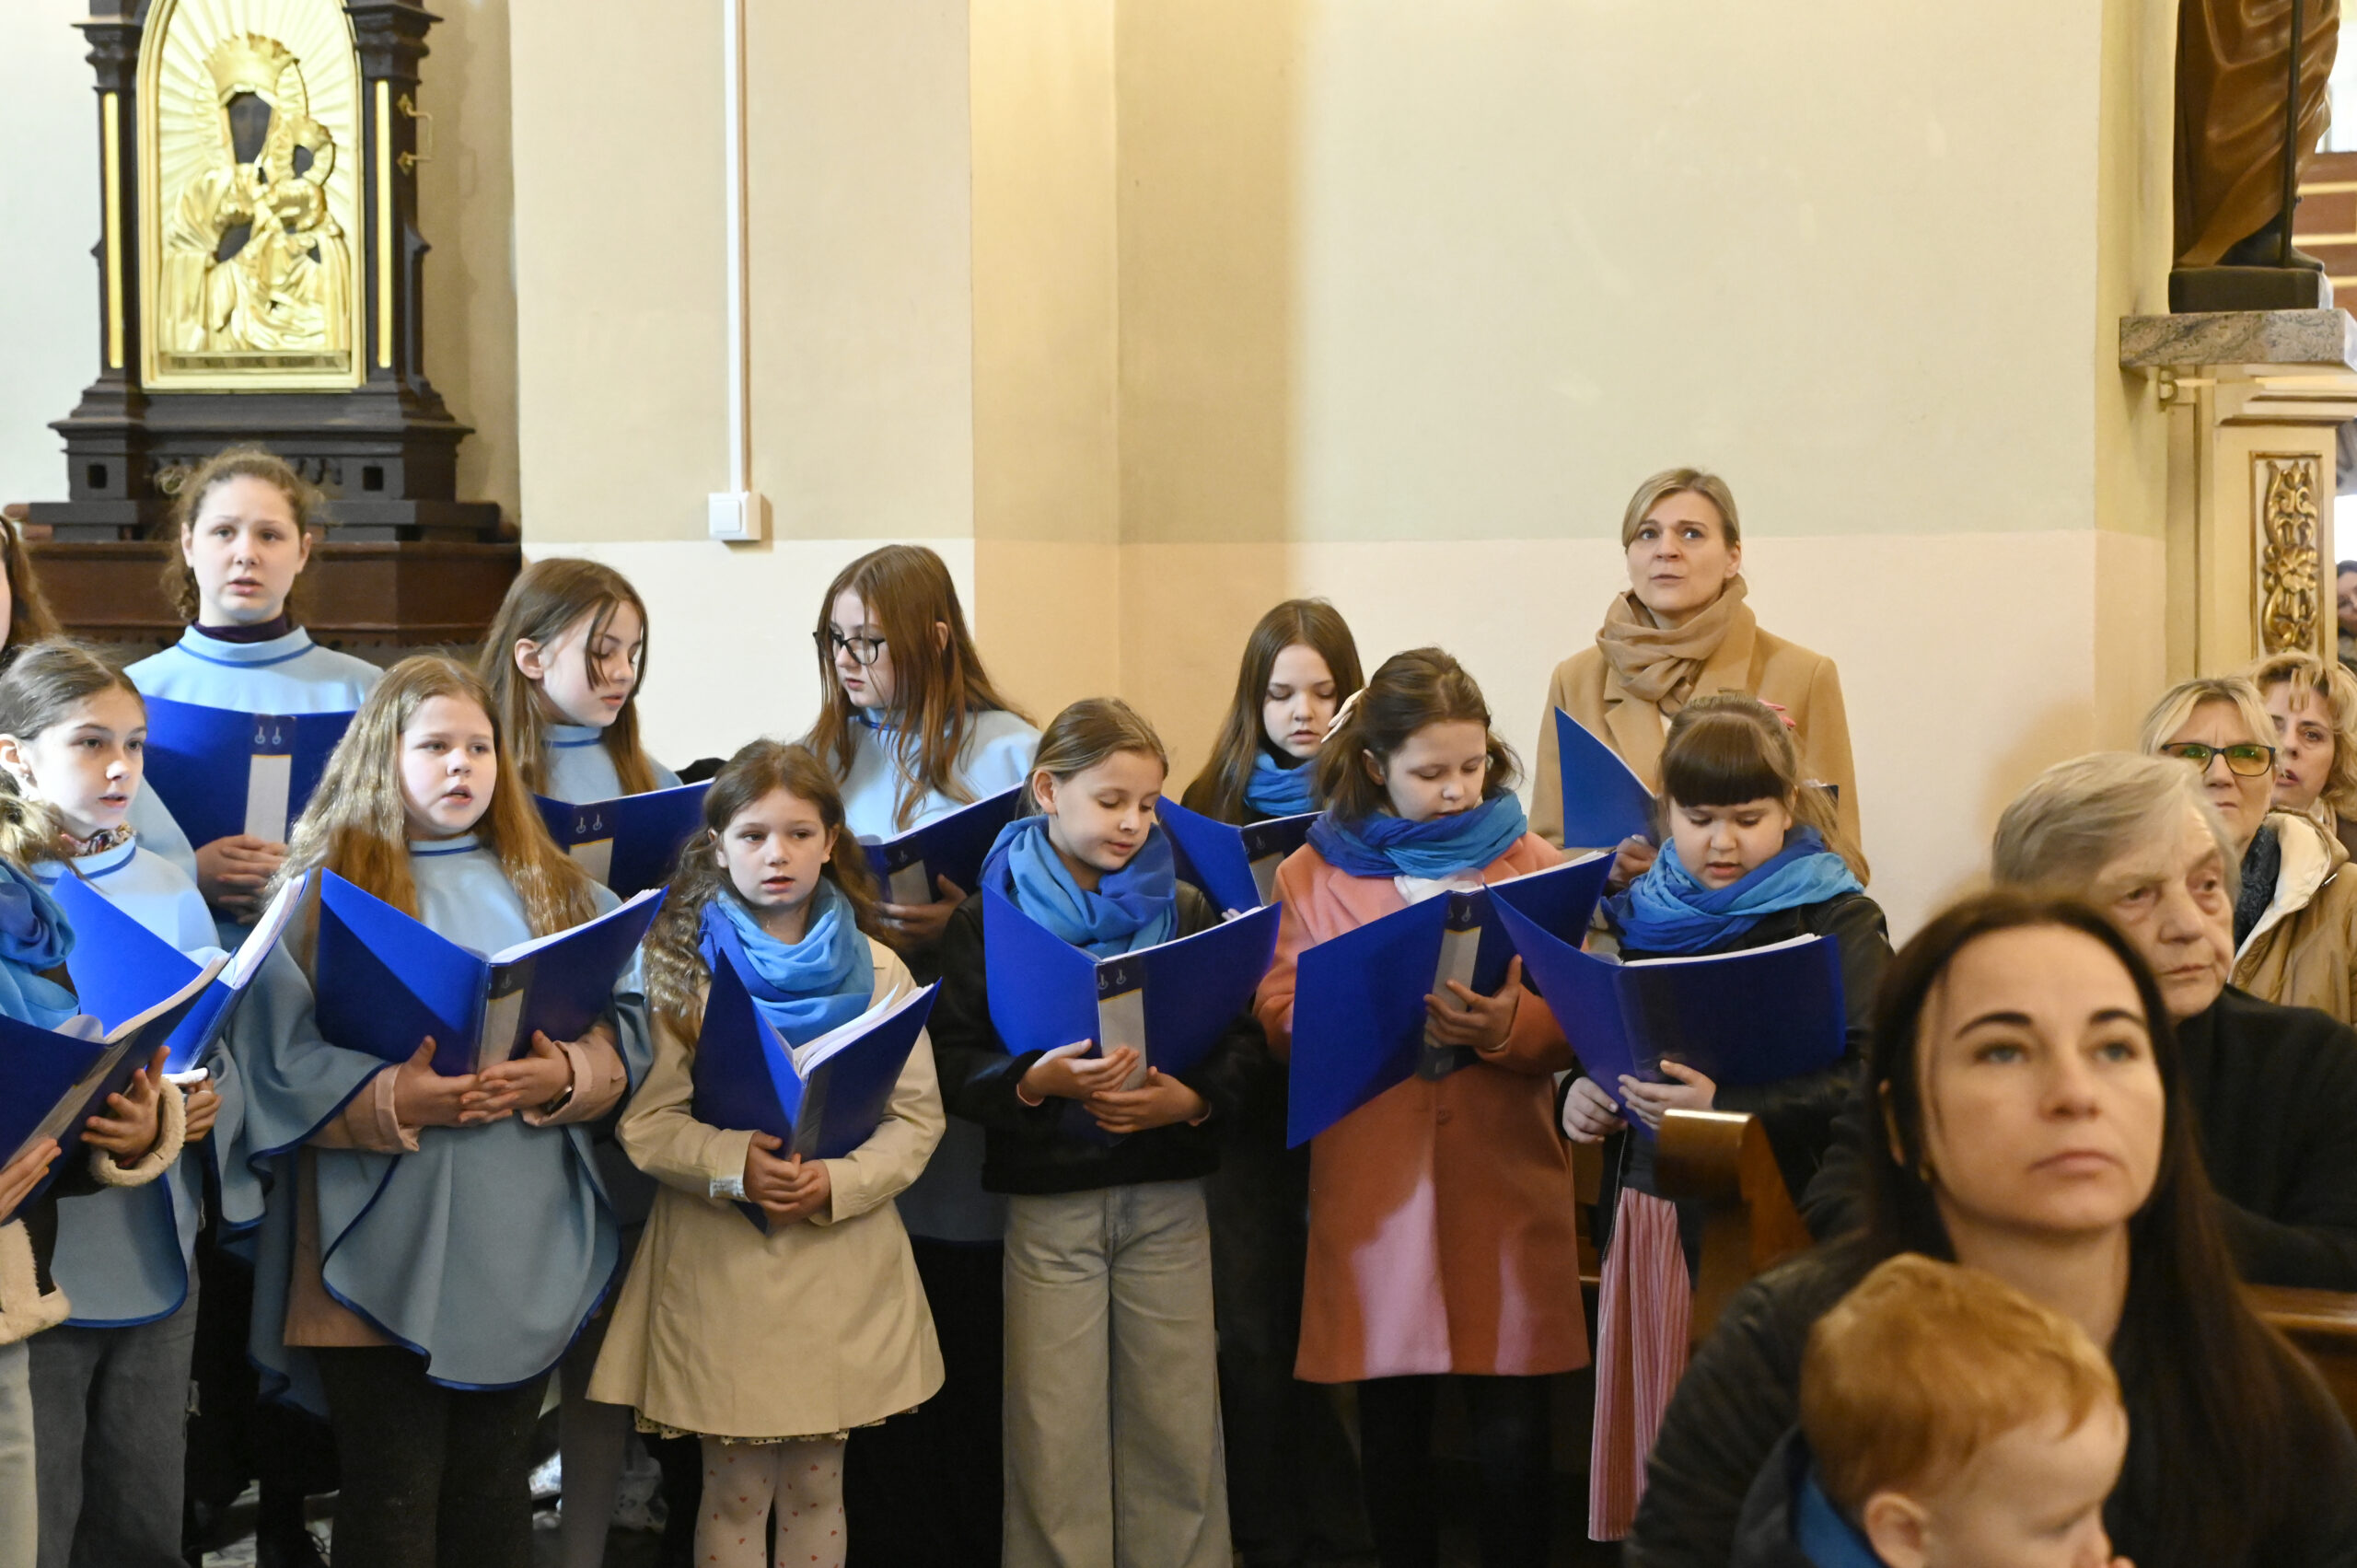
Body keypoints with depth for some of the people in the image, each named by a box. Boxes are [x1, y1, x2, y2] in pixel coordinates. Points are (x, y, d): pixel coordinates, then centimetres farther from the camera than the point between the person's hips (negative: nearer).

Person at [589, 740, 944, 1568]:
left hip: (843, 1263, 2)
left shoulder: (878, 972, 6)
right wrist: (734, 1165, -23)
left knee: (816, 1489, 10)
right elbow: (645, 1122, -5)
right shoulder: (680, 970, 0)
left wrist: (837, 1182, -14)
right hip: (721, 1260, -2)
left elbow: (917, 1119, 3)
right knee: (734, 1492, 5)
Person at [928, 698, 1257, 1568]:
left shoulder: (1186, 911, 7)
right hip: (1047, 1197, -2)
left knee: (1178, 1422, 6)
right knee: (1055, 1434, 2)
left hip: (1168, 1194, 2)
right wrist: (1037, 1080, -22)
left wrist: (1192, 1099, -14)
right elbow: (953, 1062, -4)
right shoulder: (988, 921, 0)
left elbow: (1239, 1039, 5)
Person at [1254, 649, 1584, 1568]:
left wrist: (1506, 1027, -20)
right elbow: (1278, 1018, -2)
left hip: (1504, 1182, 0)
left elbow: (1575, 1026, 0)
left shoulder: (1530, 862, 7)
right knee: (1391, 1426, 9)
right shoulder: (1312, 874, 7)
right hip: (1373, 1184, 1)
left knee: (1513, 1434, -1)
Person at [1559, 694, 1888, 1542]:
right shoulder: (1643, 913, 11)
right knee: (1648, 1445, 9)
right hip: (1645, 1209, 5)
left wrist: (1727, 1108, -27)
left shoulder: (1835, 920, -5)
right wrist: (1581, 1090, 1)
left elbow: (1870, 1075, -17)